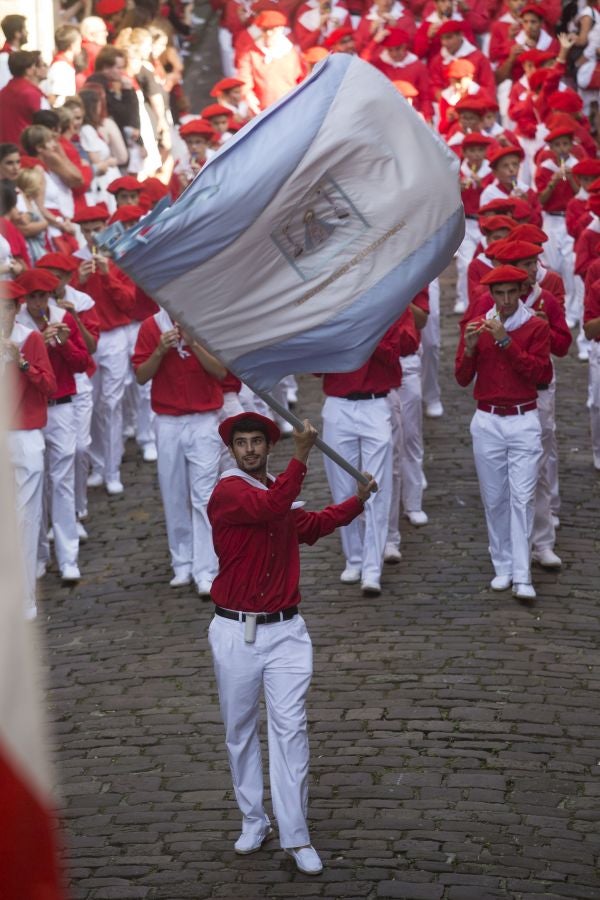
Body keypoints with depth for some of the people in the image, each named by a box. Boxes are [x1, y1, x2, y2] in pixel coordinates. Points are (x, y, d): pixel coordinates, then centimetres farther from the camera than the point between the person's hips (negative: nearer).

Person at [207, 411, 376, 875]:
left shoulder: (280, 492, 12)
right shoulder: (227, 492, -11)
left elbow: (310, 526, 32)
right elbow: (269, 508, -31)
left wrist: (357, 502, 25)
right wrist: (301, 456, -33)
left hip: (286, 631, 4)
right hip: (236, 633, -4)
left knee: (290, 729, -3)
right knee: (241, 732, 7)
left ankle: (296, 837, -3)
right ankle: (254, 822, 22)